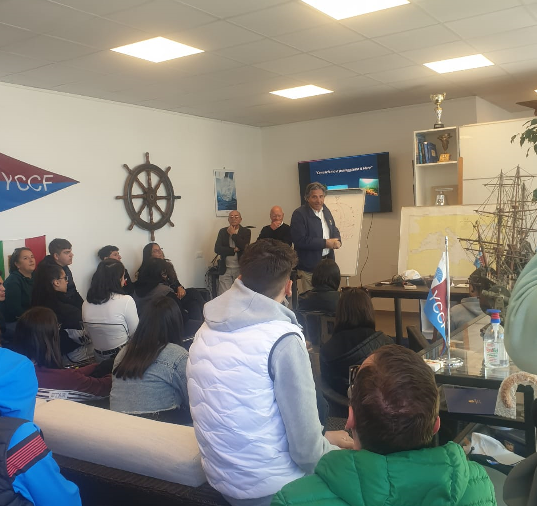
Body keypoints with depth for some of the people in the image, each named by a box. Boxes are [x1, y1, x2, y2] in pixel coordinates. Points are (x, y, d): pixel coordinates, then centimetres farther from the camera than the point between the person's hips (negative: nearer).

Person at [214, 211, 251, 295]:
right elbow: (217, 249, -2)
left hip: (240, 269, -1)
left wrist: (233, 234, -7)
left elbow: (244, 247, -14)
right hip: (225, 269, 1)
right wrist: (234, 250, -10)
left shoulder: (246, 232, 2)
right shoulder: (223, 231, 8)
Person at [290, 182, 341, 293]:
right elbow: (300, 240, -21)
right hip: (309, 267, -6)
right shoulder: (299, 214, -12)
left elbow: (335, 231, 20)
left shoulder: (326, 210, 10)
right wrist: (325, 243, -18)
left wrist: (337, 241, -5)